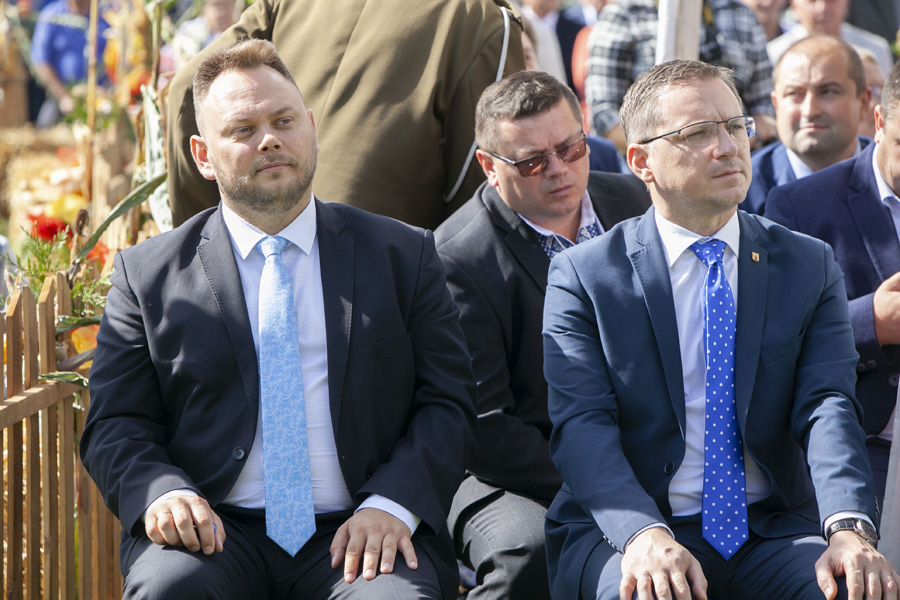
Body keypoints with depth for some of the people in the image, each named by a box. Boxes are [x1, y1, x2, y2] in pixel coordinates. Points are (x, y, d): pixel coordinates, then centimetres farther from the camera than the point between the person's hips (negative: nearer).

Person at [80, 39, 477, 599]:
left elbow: (448, 402, 8)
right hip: (215, 531, 0)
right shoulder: (149, 273, 12)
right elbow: (116, 424, 8)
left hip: (357, 533, 0)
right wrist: (160, 491, -15)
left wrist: (392, 504, -11)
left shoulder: (403, 255, 13)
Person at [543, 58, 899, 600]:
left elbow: (827, 407, -3)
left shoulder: (810, 266, 10)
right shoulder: (583, 275, 3)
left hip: (774, 532, 3)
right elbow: (582, 425, -8)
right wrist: (643, 534, -28)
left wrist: (850, 529, -23)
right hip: (624, 529, -2)